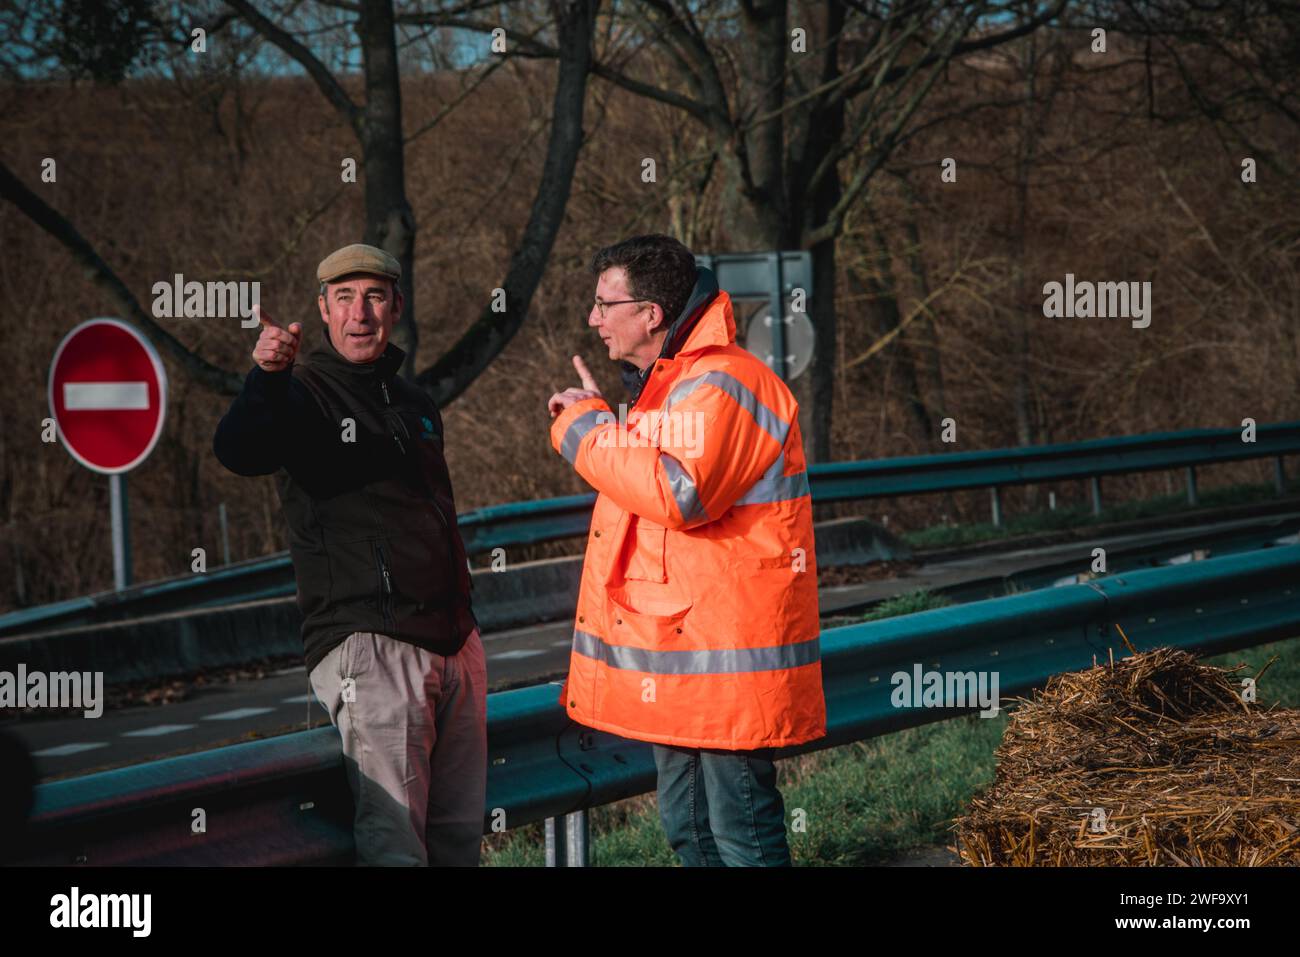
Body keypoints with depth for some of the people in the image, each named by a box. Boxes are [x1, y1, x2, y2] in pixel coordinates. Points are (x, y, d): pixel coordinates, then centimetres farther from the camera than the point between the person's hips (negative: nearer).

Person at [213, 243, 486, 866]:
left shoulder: (415, 405, 19)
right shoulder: (303, 392, -3)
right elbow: (238, 452, -25)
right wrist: (266, 377, -44)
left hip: (455, 644, 7)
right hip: (369, 645, -7)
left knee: (460, 835, 8)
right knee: (394, 845, -15)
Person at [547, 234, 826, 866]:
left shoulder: (720, 385, -16)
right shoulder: (665, 384, 20)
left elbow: (679, 494, -30)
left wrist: (585, 432, -19)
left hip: (724, 662, -11)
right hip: (675, 660, 11)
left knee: (741, 832, -7)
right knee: (688, 827, 16)